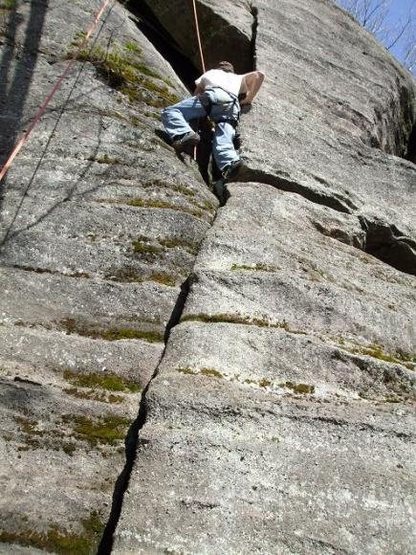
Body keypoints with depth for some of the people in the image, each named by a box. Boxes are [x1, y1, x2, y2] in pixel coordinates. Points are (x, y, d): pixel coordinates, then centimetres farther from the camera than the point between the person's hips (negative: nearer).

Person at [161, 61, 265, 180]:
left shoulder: (210, 73, 40)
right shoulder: (238, 78, 42)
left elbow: (196, 94, 42)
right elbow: (259, 74, 30)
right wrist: (249, 98, 35)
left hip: (213, 95, -2)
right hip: (232, 104, 2)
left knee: (170, 112, -4)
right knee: (223, 140, -18)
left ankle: (184, 135, -35)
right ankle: (230, 162, -51)